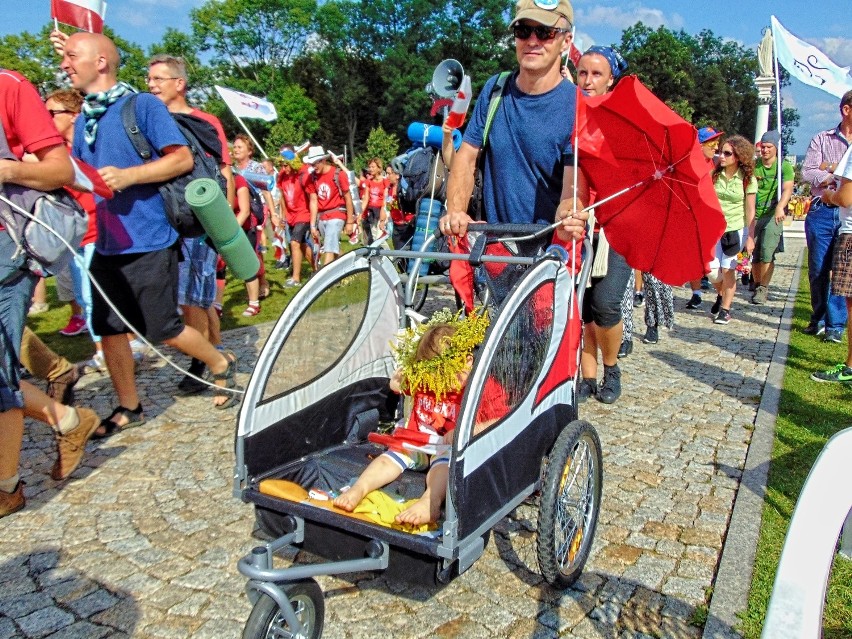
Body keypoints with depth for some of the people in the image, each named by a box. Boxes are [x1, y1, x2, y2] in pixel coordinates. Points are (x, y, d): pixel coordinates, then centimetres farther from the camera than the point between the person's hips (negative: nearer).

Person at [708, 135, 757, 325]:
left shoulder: (748, 179, -6)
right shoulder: (715, 175, 0)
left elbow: (750, 211, -4)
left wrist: (751, 237, -7)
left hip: (736, 229, -3)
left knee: (728, 270, -2)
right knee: (712, 270, -1)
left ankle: (725, 309, 10)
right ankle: (721, 295, 30)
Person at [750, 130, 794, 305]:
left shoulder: (784, 166, 1)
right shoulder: (754, 166, 9)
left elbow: (787, 189, -11)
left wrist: (780, 207, -28)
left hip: (773, 215, -3)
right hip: (754, 215, 3)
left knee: (767, 252, -14)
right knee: (755, 254, 5)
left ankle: (763, 288, -4)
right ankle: (757, 285, 21)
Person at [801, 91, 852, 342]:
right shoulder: (822, 139, 8)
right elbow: (806, 172, -4)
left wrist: (830, 171, -9)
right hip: (822, 212, 0)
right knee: (818, 270, 7)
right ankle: (819, 319, 22)